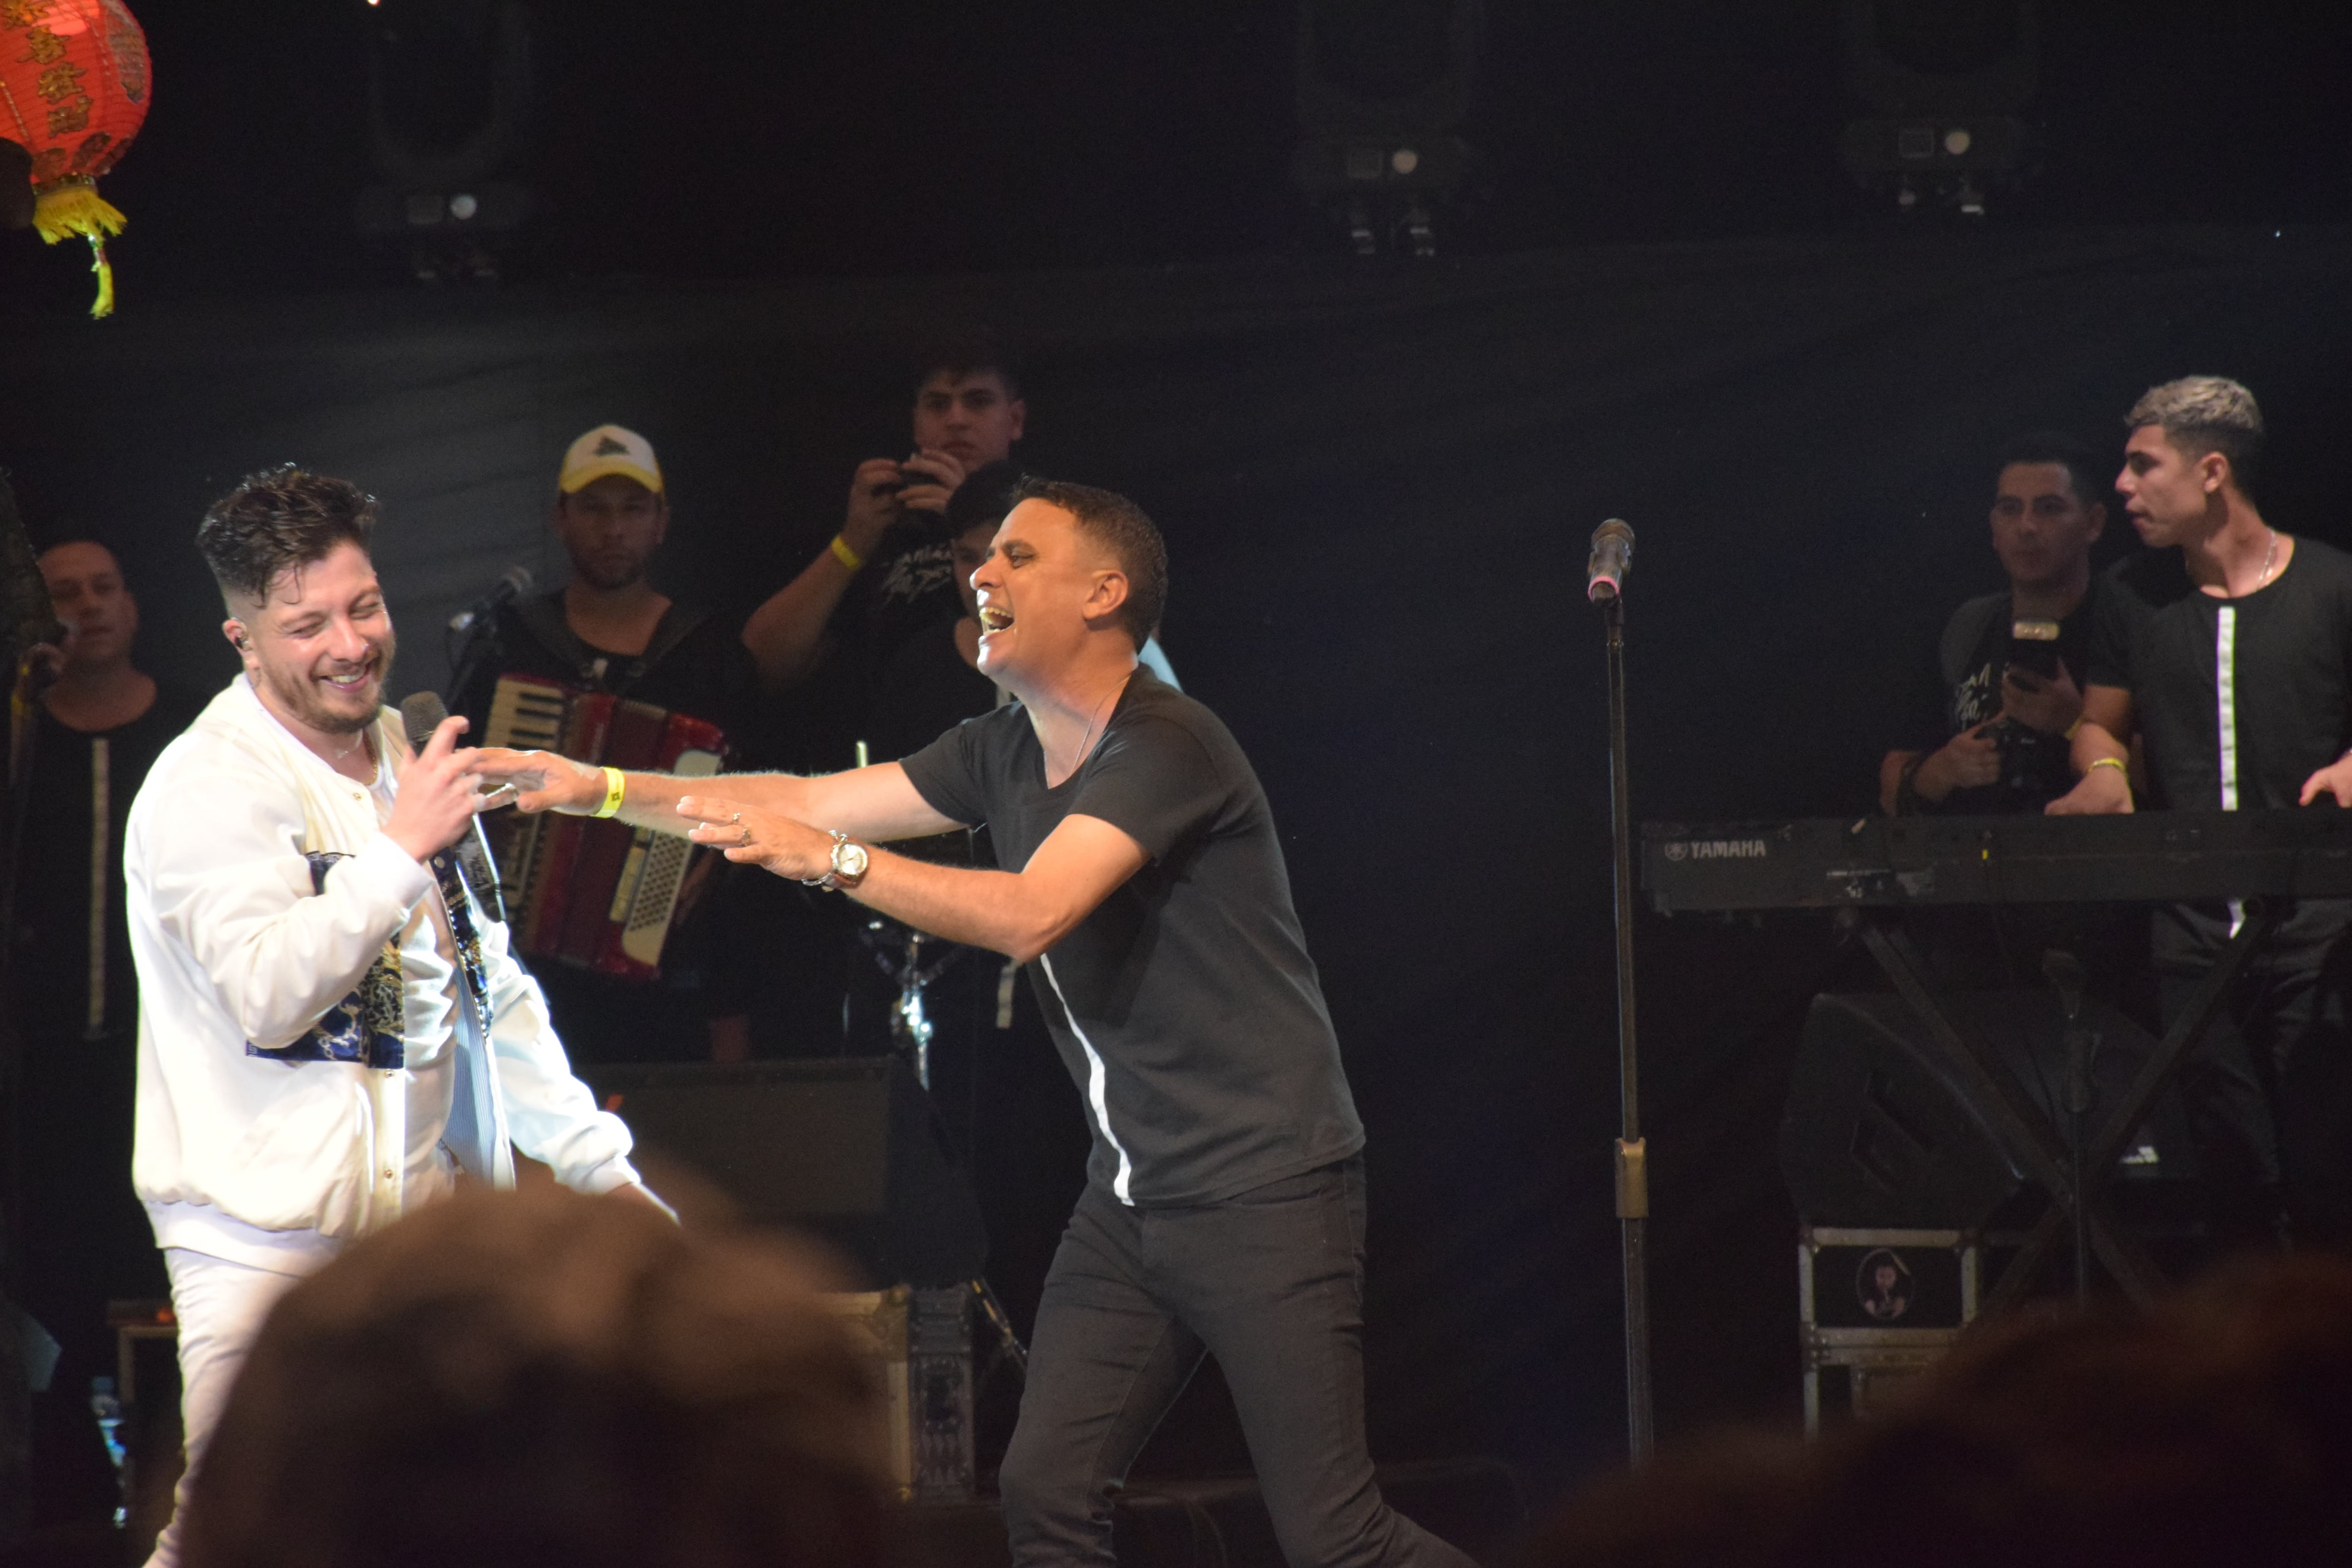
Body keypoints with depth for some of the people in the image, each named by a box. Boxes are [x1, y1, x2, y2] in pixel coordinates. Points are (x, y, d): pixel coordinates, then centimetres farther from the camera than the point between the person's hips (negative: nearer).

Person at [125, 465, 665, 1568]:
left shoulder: (402, 759, 16)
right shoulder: (207, 788, -9)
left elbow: (490, 988, 25)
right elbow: (268, 994, -22)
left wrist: (598, 1163, 24)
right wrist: (403, 848, -19)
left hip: (418, 1223, 7)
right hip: (272, 1239, -7)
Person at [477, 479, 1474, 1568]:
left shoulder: (1164, 745, -16)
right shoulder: (1008, 753, 11)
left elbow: (1030, 914, -27)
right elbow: (807, 802, 11)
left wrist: (832, 859, -33)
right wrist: (603, 788, 3)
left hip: (1265, 1192, -8)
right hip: (1132, 1194, 8)